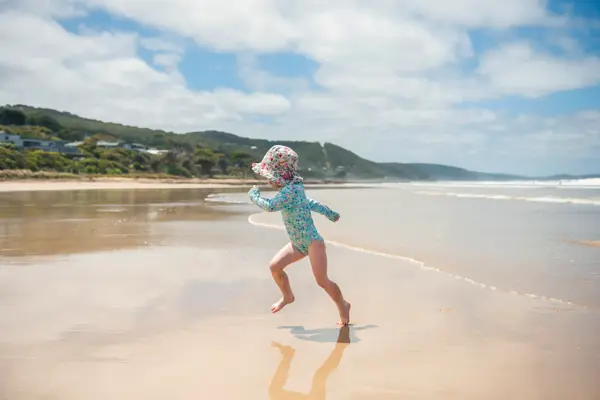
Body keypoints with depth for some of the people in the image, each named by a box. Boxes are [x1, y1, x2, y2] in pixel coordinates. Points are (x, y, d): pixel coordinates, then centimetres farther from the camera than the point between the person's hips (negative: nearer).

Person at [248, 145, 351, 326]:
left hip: (313, 242, -9)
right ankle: (287, 296, 25)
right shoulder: (292, 188, 6)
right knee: (275, 266, 3)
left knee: (322, 280, -10)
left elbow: (270, 206, -33)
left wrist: (254, 195, -13)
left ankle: (343, 306, 12)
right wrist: (330, 214, 34)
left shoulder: (291, 189, -25)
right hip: (298, 244, 9)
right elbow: (310, 203, 20)